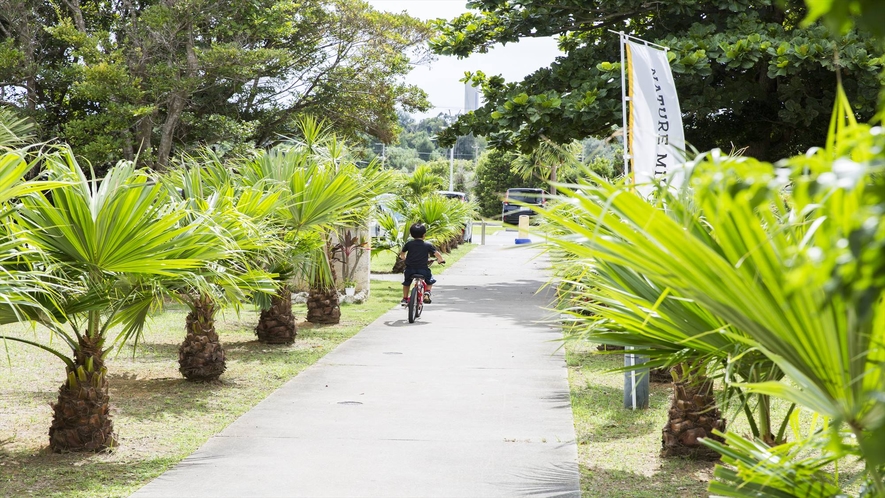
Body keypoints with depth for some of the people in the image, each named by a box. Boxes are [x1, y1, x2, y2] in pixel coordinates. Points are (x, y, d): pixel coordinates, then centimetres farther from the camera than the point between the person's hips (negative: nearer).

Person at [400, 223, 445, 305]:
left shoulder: (409, 244, 3)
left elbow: (402, 253, 17)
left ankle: (405, 299, 25)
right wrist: (440, 260, 17)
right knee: (430, 281, 23)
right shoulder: (428, 245, -2)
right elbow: (437, 254, -3)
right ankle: (427, 293, 2)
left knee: (406, 283, 25)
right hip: (423, 269, -1)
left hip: (410, 268, 2)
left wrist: (403, 258, 38)